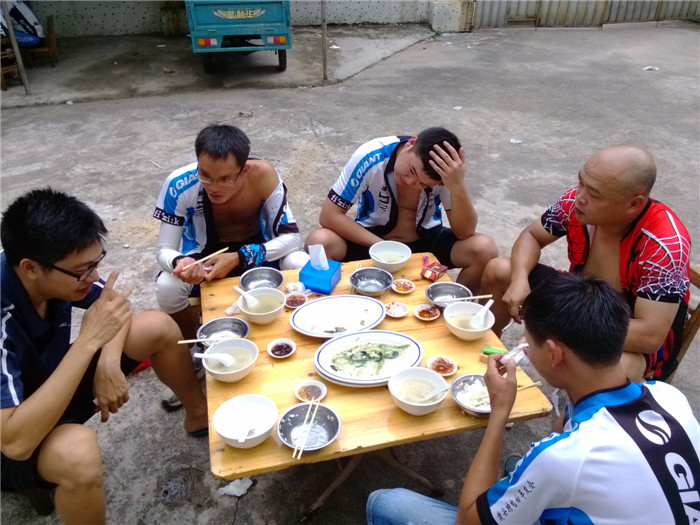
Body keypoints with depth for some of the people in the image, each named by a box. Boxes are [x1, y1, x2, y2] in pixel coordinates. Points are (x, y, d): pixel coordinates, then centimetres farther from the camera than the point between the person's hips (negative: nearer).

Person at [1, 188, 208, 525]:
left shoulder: (56, 272, -19)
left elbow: (117, 305, -1)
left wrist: (109, 361, -20)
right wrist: (89, 340, -42)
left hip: (56, 382, 7)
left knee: (158, 327, -3)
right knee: (78, 450, -40)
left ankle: (199, 416, 21)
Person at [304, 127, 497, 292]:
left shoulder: (446, 171, -20)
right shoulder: (371, 157, -25)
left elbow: (465, 233, -22)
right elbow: (329, 215, -22)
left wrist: (458, 186, -39)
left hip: (426, 241, 1)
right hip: (372, 241, -1)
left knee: (485, 250, -24)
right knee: (319, 242, -30)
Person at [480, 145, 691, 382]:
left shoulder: (665, 244, -32)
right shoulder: (576, 202, -18)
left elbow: (650, 336, -35)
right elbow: (531, 236, -1)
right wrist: (520, 279, -22)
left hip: (635, 342, -5)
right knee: (498, 271, -4)